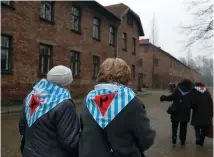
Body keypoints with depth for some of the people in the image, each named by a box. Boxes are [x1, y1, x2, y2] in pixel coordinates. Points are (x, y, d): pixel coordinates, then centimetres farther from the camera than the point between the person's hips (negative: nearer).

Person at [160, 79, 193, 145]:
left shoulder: (178, 89, -4)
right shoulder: (191, 92, 0)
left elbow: (171, 97, -11)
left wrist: (163, 97, 0)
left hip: (176, 111, -1)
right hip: (185, 112, 1)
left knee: (174, 125, 13)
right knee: (183, 127, 13)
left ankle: (174, 137, 1)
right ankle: (182, 140, 17)